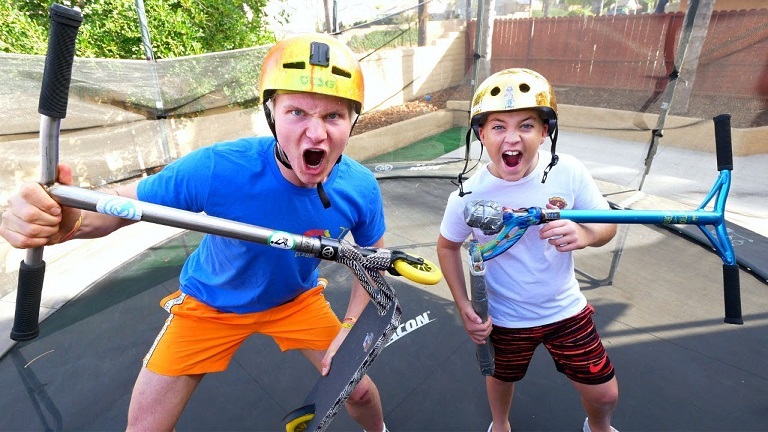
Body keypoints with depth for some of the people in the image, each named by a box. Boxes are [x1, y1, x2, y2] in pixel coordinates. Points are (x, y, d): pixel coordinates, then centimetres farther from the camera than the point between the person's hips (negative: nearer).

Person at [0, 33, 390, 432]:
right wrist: (67, 221, -43)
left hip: (296, 299, 2)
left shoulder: (360, 189, -27)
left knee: (359, 388, 7)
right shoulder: (217, 169, -35)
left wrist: (350, 329, -17)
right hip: (211, 304, 0)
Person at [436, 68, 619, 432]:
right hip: (504, 319, -1)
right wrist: (463, 306, -10)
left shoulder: (569, 172, -20)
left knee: (604, 394, 17)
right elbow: (447, 246, -6)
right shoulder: (468, 197, -23)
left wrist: (585, 234, -31)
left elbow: (607, 226, -7)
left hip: (565, 308, 2)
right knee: (502, 377, 24)